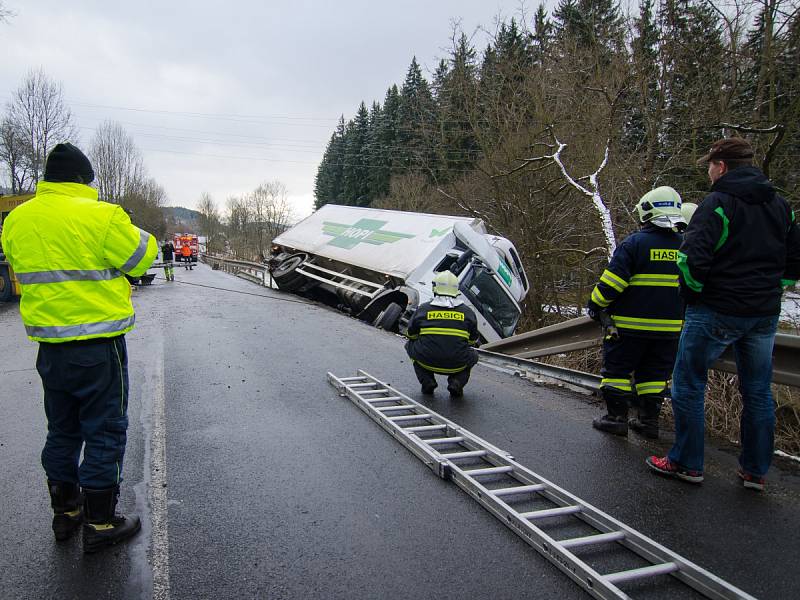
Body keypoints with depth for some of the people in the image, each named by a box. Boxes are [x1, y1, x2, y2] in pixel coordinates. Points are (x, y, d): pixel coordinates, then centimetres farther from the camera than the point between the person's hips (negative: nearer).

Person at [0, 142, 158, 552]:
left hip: (49, 346, 7)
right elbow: (142, 257, -6)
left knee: (62, 431, 20)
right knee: (104, 433, 5)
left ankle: (64, 513, 33)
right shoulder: (101, 217, -16)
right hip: (98, 346, -6)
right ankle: (100, 524, 14)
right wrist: (130, 232, 12)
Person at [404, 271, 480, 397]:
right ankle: (457, 382, 4)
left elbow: (411, 336, 15)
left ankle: (427, 382, 11)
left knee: (410, 345, 29)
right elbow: (473, 341, 16)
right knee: (473, 355, 33)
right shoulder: (468, 312, 5)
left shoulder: (422, 309, 3)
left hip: (426, 362, 0)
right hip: (457, 365, 1)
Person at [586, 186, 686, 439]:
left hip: (631, 324, -5)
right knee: (655, 373, 15)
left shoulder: (635, 243, -11)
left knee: (617, 368, 7)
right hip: (670, 328, 5)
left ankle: (616, 417, 10)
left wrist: (596, 304, -1)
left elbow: (612, 281, -14)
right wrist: (682, 314, 29)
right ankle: (649, 420, 20)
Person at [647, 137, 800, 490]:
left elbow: (692, 257, -22)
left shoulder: (718, 203, -13)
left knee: (688, 386, 6)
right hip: (765, 316, 7)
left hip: (715, 313, -7)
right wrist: (768, 290, 17)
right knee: (758, 392, 15)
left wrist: (692, 293, -7)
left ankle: (687, 463, 14)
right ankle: (755, 471, 25)